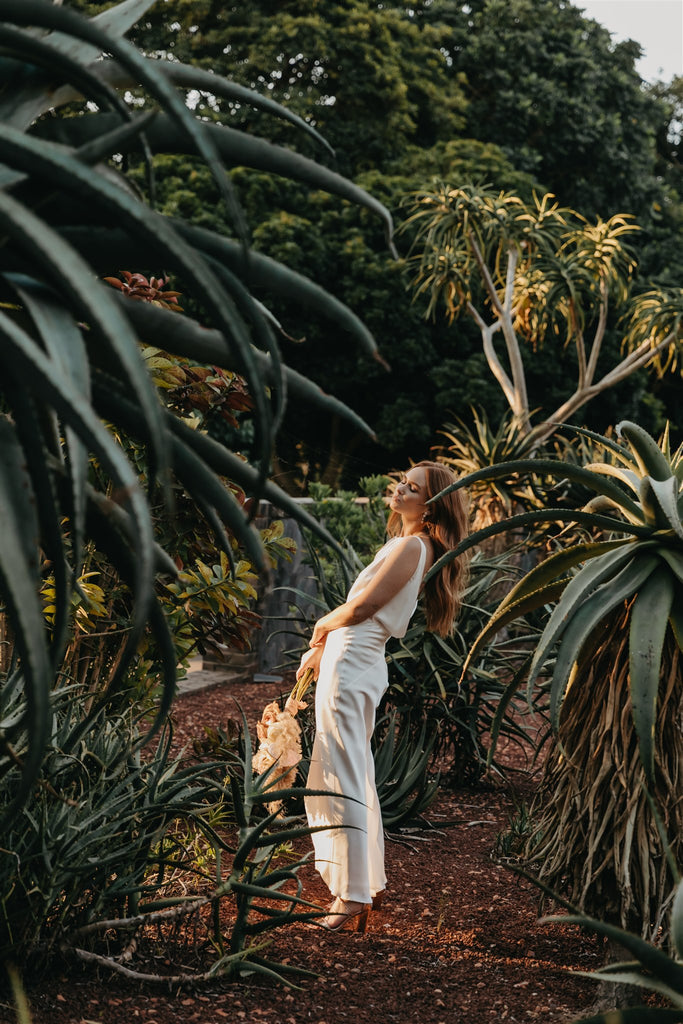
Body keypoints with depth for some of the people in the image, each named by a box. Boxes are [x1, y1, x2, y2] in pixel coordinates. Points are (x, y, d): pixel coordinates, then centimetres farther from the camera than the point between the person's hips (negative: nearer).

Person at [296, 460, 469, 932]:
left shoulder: (412, 546, -13)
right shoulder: (411, 546, 16)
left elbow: (360, 607, -17)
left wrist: (322, 625, 1)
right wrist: (323, 645, 13)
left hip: (351, 666, -10)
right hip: (359, 663, 10)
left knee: (340, 781, -7)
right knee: (356, 779, 16)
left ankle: (353, 896, -5)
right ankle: (368, 882, 25)